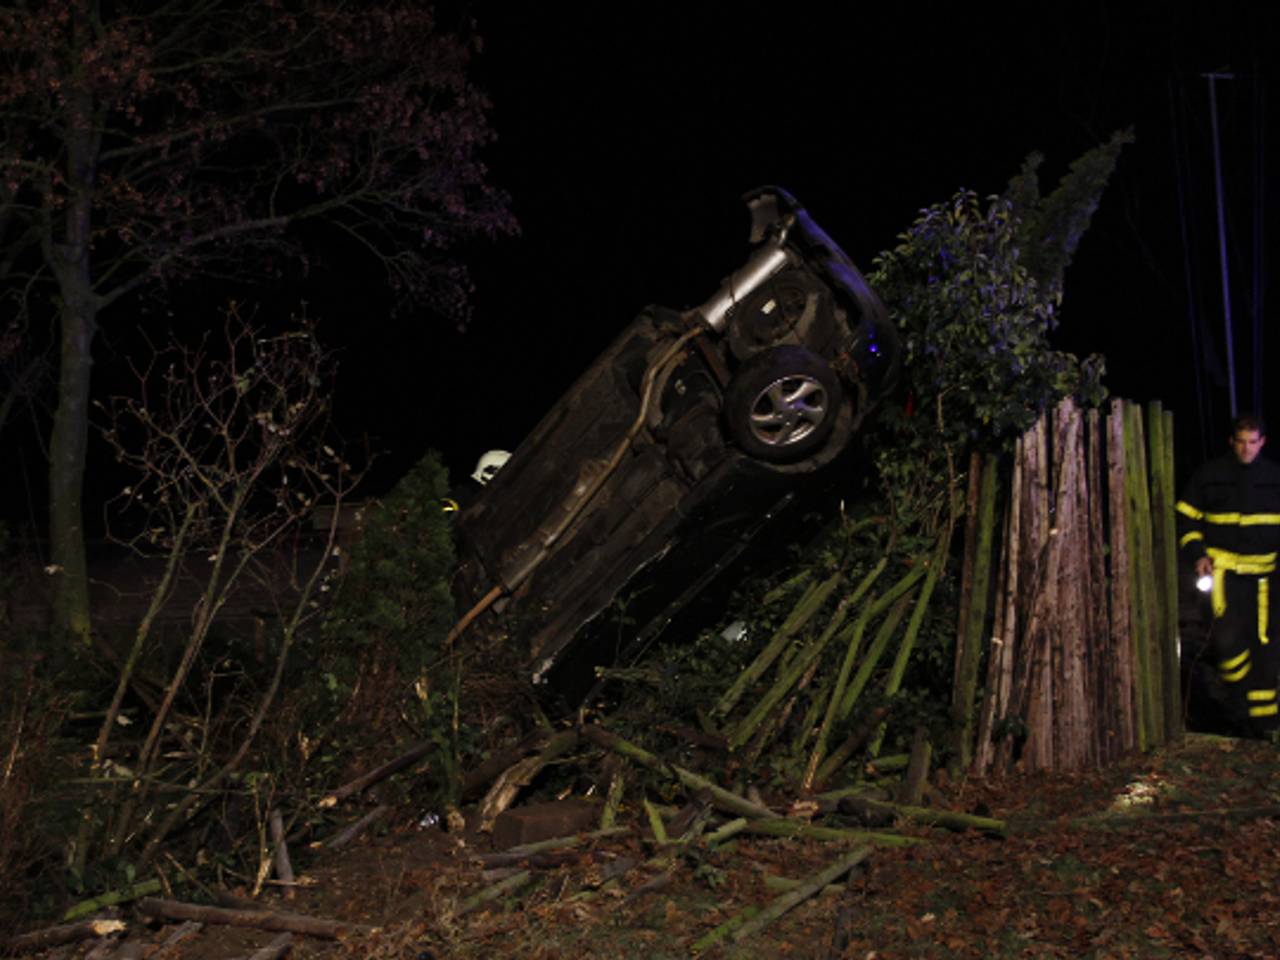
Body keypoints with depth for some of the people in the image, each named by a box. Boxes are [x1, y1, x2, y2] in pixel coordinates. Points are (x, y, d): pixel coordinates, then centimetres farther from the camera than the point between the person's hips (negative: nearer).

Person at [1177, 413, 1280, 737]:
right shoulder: (1209, 475, 2)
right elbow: (1186, 517, 8)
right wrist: (1197, 553, -4)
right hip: (1223, 567, -2)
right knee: (1228, 635, -17)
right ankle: (1237, 694, 5)